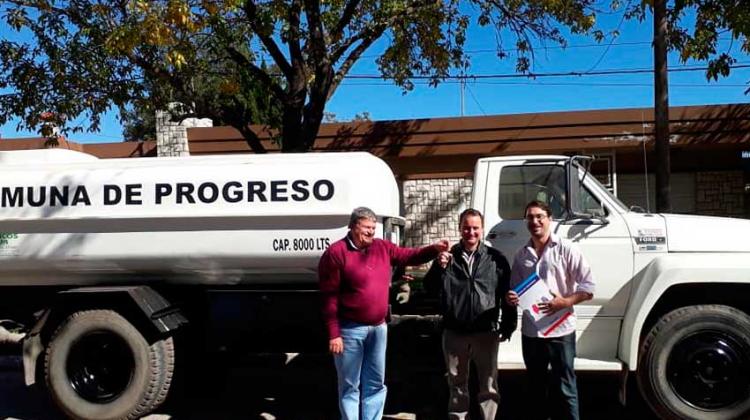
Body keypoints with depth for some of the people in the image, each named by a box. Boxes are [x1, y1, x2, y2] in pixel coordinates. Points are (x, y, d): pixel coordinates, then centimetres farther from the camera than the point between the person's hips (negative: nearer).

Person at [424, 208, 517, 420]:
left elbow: (507, 295, 3)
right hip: (454, 332, 2)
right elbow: (430, 288, 1)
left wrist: (507, 327, 2)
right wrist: (439, 267, -16)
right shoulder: (448, 257, 4)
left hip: (486, 333, -2)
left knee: (489, 386, 7)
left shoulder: (496, 259, -1)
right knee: (457, 384, 16)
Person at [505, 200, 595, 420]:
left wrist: (565, 302, -21)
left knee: (564, 389, 2)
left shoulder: (566, 249, -6)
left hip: (560, 330, -4)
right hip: (530, 331, 5)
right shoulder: (521, 254, 7)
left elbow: (588, 287, -8)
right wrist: (510, 298, -7)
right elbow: (515, 289, 15)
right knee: (536, 387, 18)